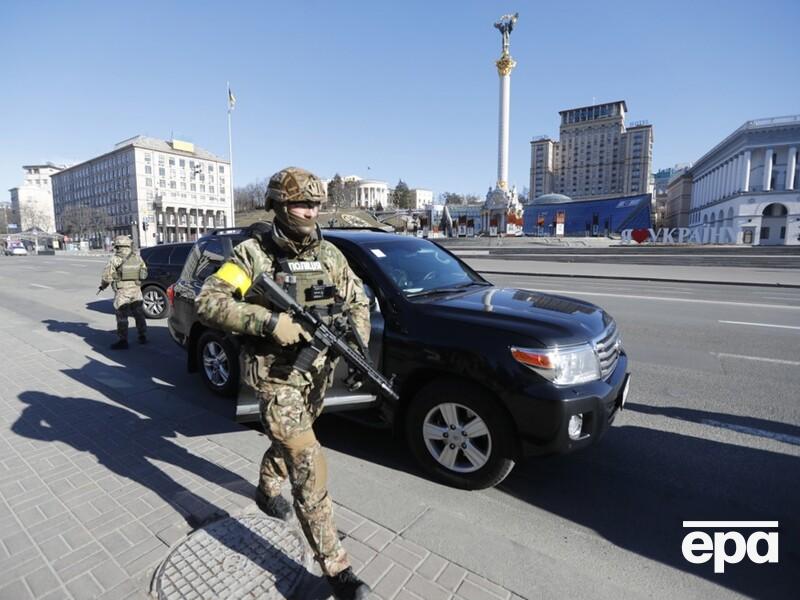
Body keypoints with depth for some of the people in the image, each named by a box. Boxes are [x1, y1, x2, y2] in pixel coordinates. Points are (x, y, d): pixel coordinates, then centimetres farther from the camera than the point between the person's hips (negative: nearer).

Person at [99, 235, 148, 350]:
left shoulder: (115, 259, -9)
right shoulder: (137, 257, 4)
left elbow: (106, 276, -6)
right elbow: (144, 273, 11)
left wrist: (103, 286, 12)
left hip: (122, 292, -4)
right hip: (136, 290, 4)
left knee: (122, 316, 0)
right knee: (139, 314, 16)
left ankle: (122, 341, 1)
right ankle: (143, 337, 24)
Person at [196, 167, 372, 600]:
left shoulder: (329, 254, 2)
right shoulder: (254, 253, -13)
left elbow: (357, 301, 9)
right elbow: (207, 302, -18)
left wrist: (357, 343, -7)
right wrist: (268, 322, -29)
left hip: (318, 369, 6)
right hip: (275, 375, -5)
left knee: (287, 439, 25)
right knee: (308, 463, -8)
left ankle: (267, 487, 57)